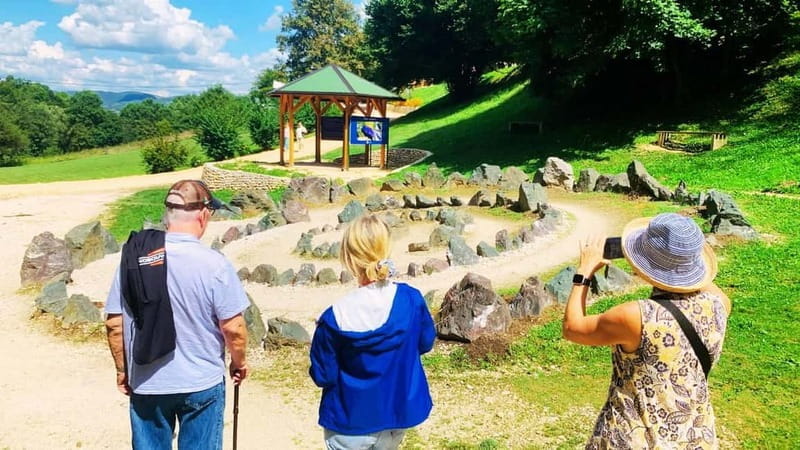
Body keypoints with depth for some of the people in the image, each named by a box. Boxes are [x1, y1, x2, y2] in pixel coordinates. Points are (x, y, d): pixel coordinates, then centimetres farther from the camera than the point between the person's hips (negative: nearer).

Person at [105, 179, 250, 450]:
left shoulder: (133, 257, -7)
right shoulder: (213, 263, -18)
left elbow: (114, 323, -2)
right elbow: (233, 328, -15)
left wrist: (122, 369, 12)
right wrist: (239, 362, 4)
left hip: (146, 385, 3)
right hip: (201, 384, -3)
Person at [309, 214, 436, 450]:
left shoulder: (335, 317, -24)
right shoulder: (412, 300, -16)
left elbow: (323, 376, -12)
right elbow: (426, 343, 3)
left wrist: (323, 333, 2)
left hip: (351, 421, -3)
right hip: (399, 412, 3)